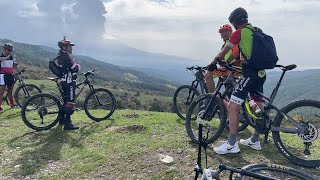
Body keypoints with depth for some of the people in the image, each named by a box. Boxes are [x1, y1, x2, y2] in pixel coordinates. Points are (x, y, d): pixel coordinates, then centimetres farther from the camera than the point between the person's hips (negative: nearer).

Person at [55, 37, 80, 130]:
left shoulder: (60, 56, 14)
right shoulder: (66, 58, -18)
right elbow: (75, 69, -21)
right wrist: (78, 66, 0)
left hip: (63, 81, 10)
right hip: (69, 82, -10)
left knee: (66, 100, 20)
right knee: (70, 101, -10)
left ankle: (62, 119, 30)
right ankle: (67, 123, -11)